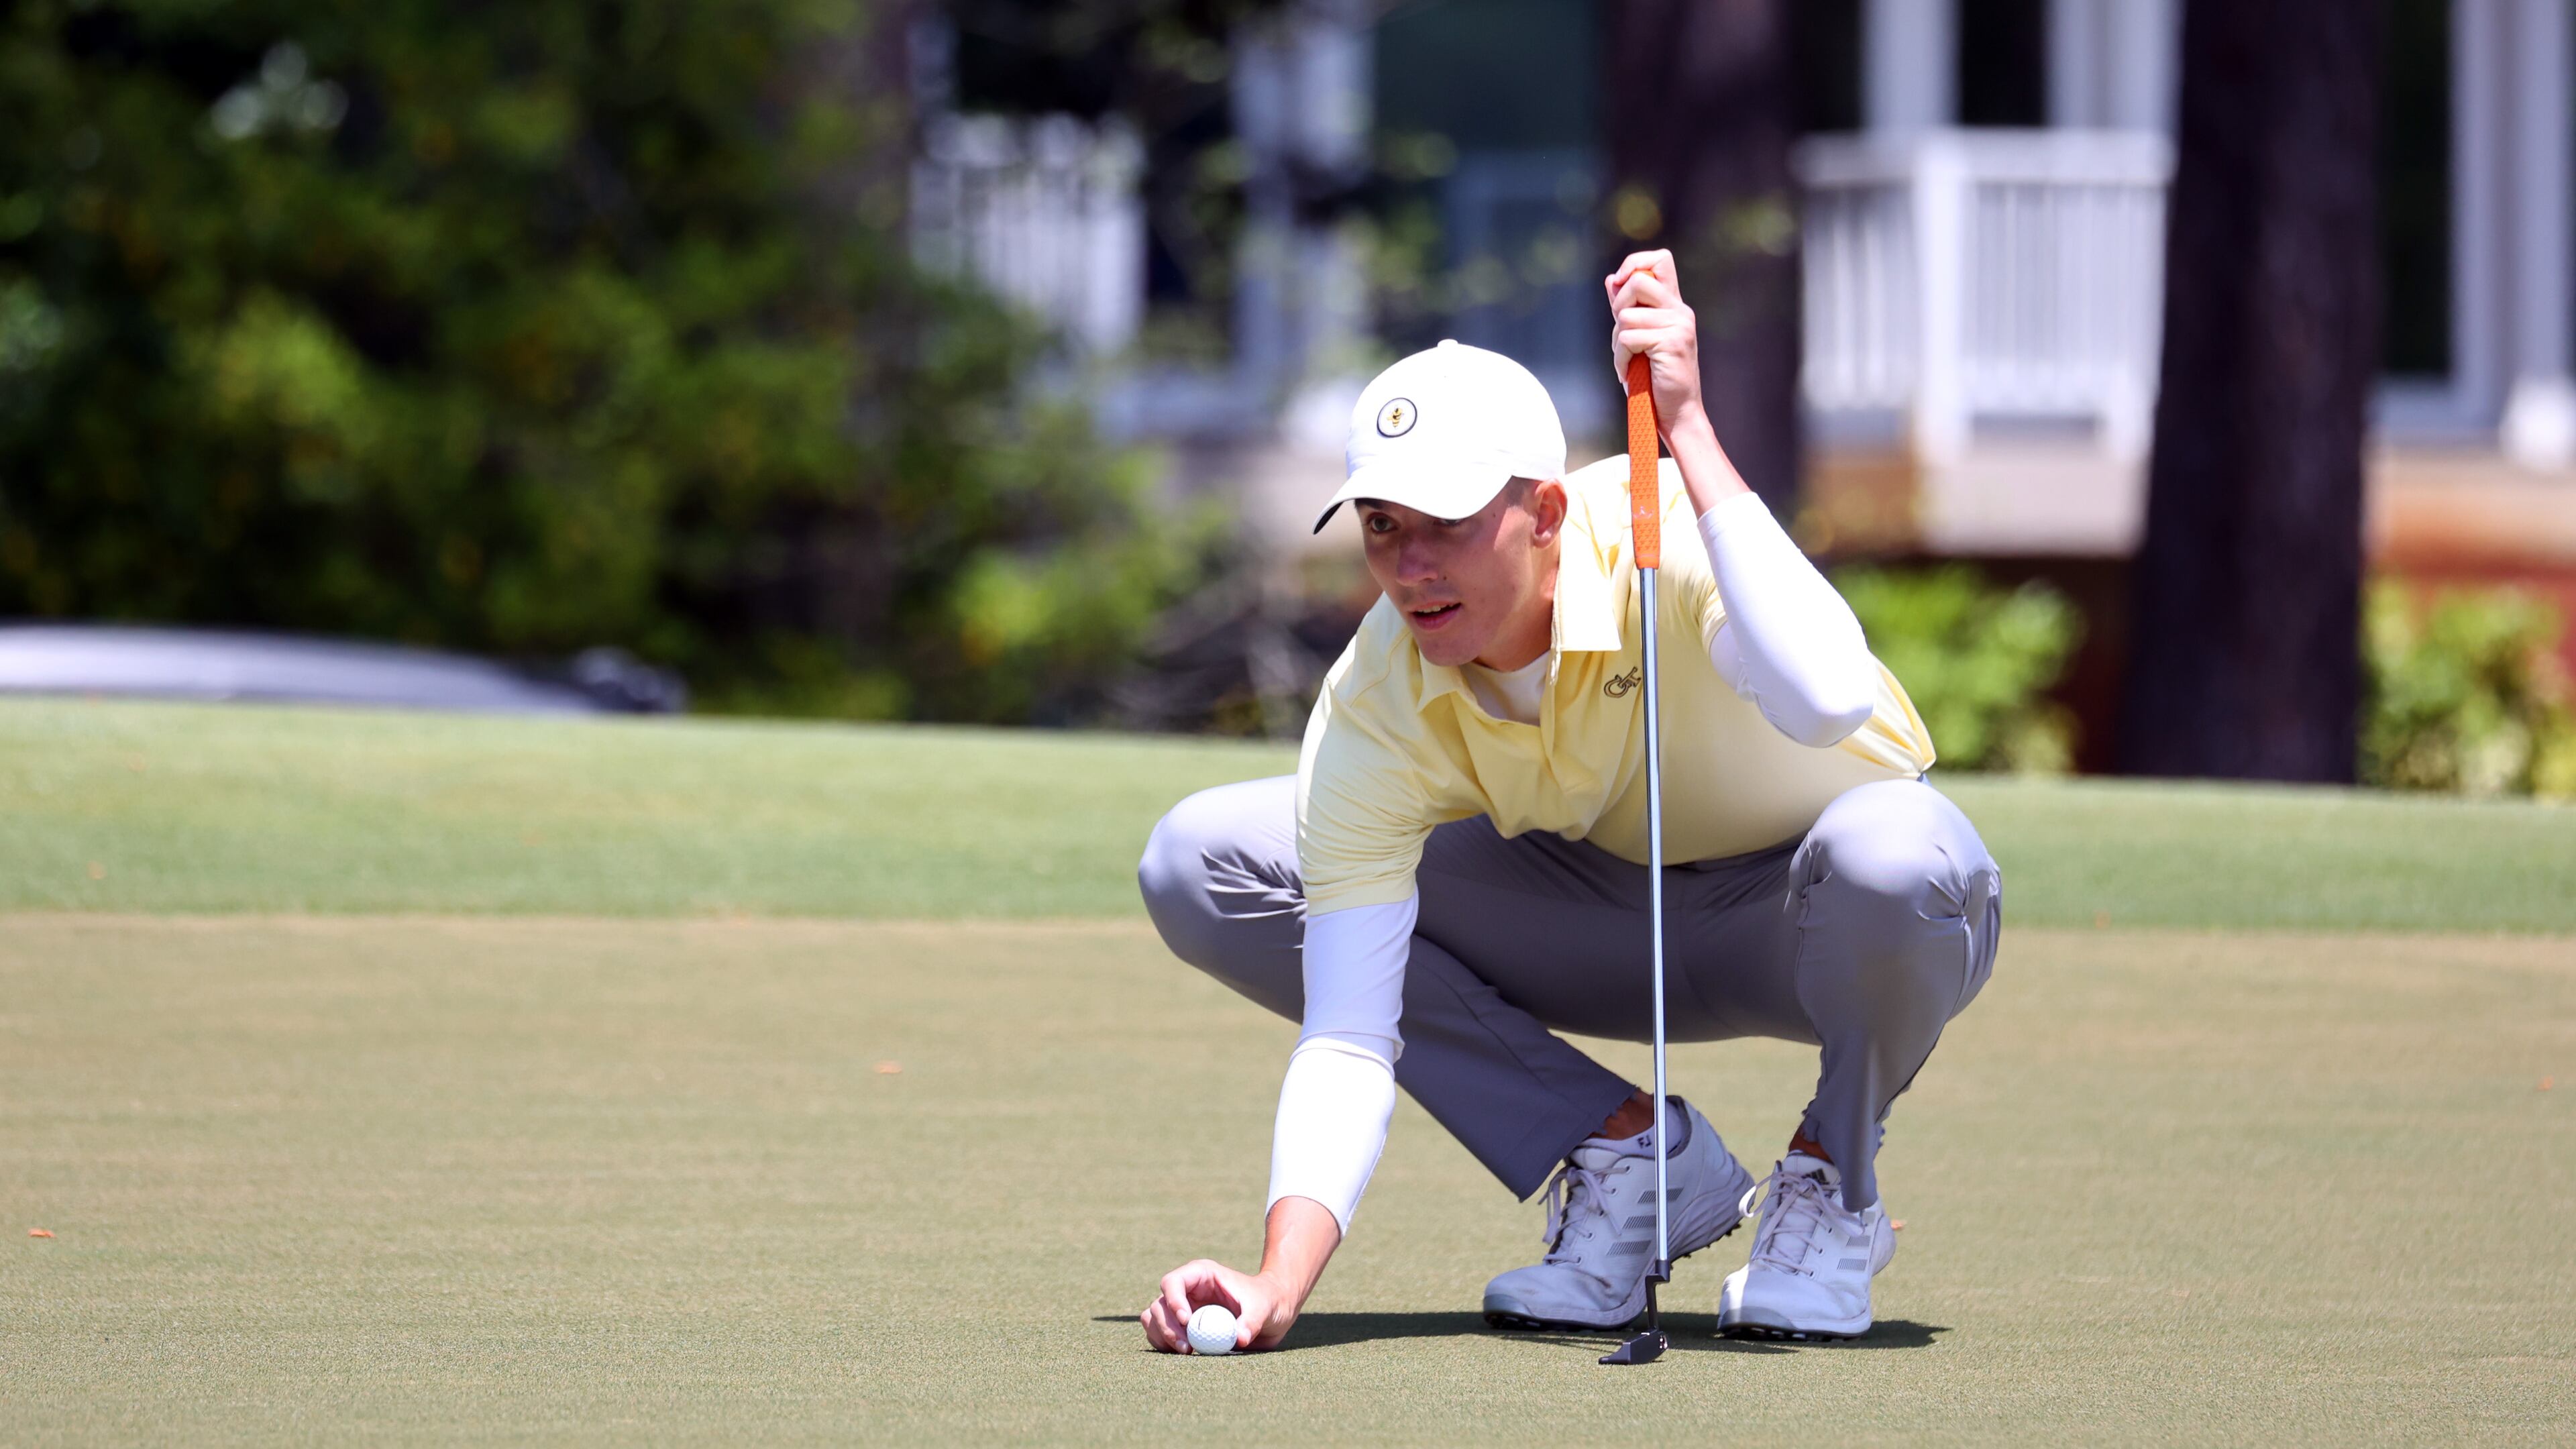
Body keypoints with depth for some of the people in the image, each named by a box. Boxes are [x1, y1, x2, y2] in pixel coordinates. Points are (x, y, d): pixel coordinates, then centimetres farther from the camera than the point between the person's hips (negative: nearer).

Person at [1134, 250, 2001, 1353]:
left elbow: (1828, 701, -54)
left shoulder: (1664, 533, -32)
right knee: (1200, 863, -13)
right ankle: (1628, 1151, -3)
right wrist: (1280, 1282, -41)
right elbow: (1346, 1041, -25)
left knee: (1890, 853, -44)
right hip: (1613, 919, 4)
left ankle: (1833, 1183, -8)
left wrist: (1687, 428, -52)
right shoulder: (1373, 708, -23)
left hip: (1812, 924, -4)